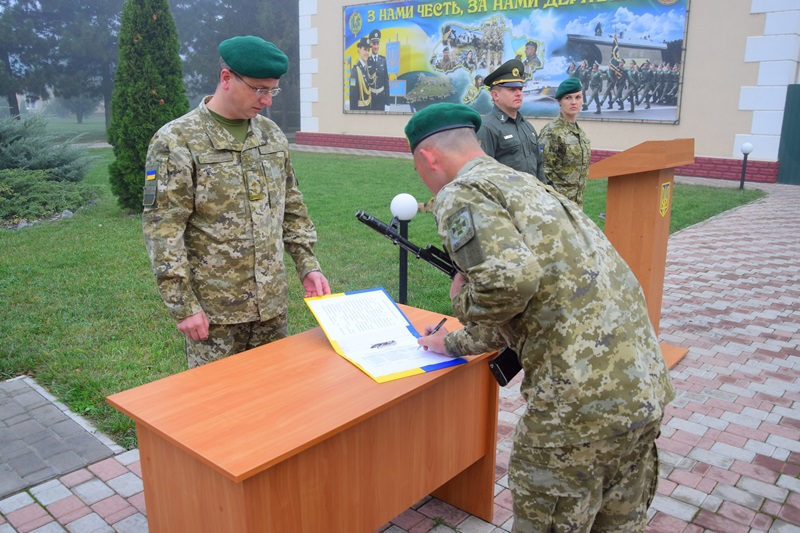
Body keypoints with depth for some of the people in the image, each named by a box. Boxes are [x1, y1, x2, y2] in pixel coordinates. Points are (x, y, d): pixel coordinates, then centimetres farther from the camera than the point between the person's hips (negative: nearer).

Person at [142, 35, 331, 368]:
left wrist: (308, 265, 5)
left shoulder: (272, 135, 8)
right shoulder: (176, 141, -10)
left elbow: (292, 208, 15)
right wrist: (183, 305, -14)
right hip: (214, 310, -5)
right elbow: (162, 230, -12)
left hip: (272, 303, 5)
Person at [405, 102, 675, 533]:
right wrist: (452, 343, 38)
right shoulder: (524, 186, 21)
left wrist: (461, 300, -5)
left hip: (581, 406, -9)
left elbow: (511, 279, -28)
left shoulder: (459, 196, -8)